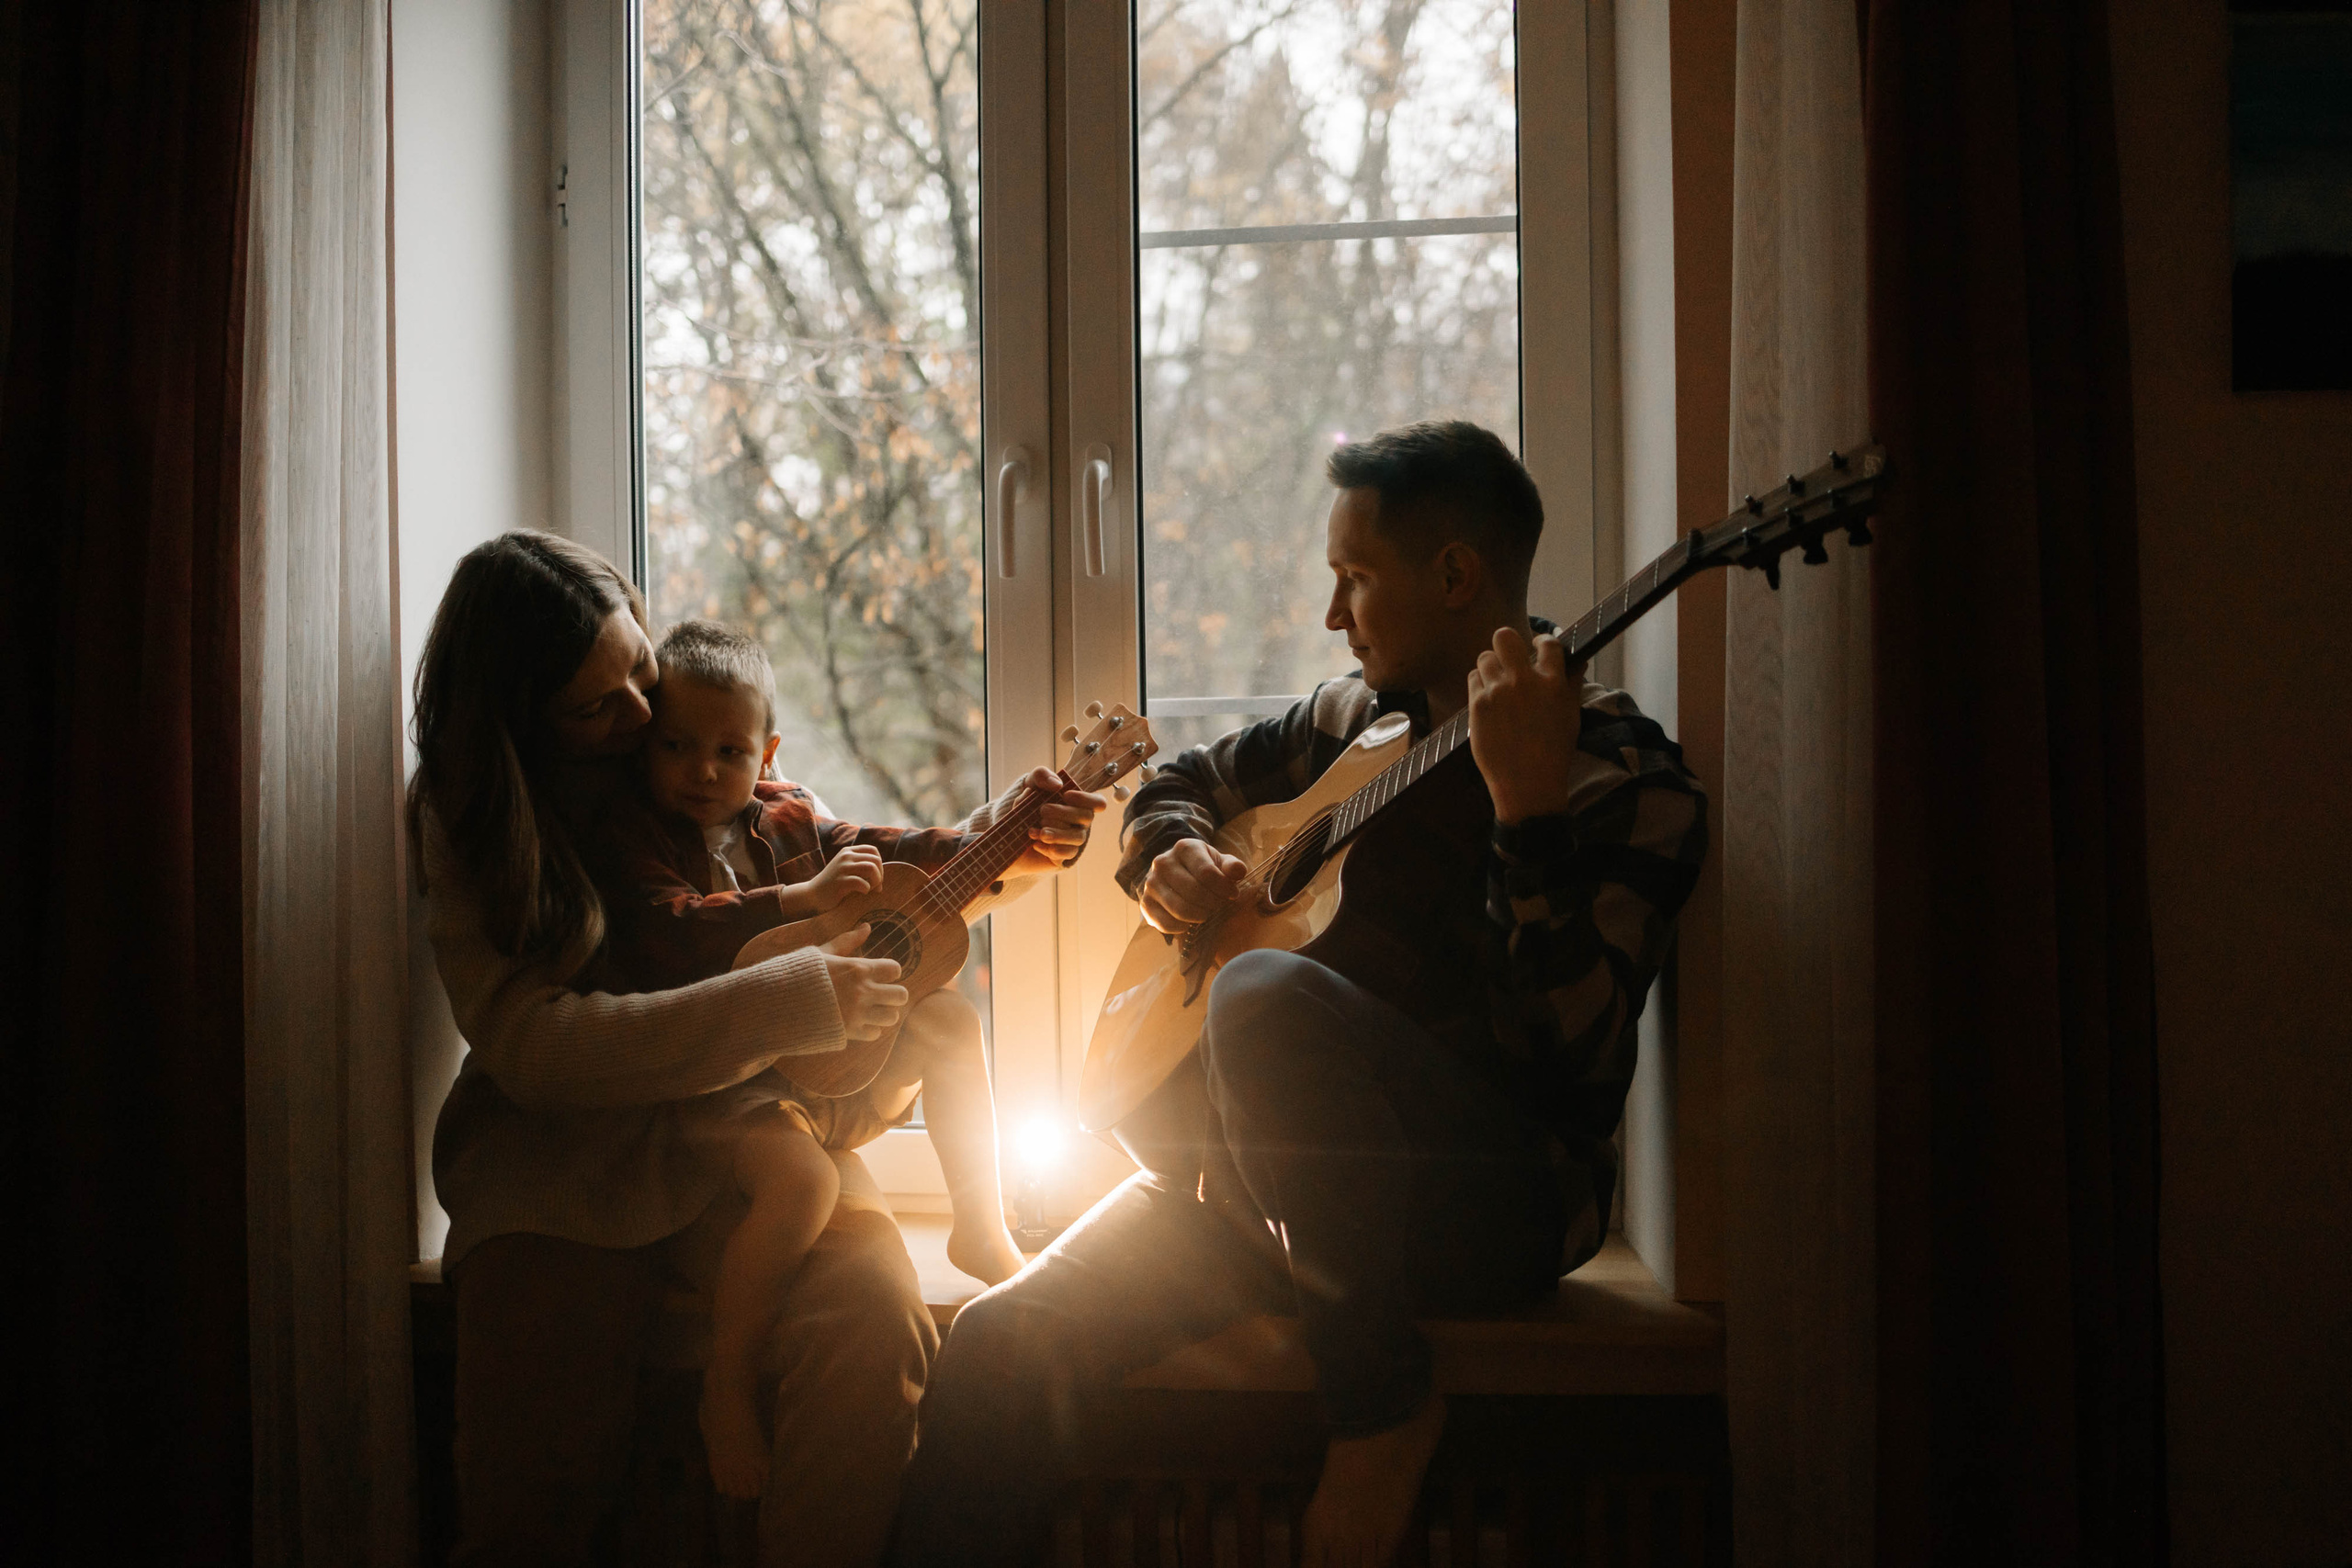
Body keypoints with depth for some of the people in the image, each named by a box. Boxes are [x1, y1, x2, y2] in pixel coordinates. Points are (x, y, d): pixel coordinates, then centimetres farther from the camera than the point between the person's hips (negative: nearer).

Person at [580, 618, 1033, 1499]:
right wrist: (802, 899, -27)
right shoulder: (629, 839, -4)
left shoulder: (783, 819, 13)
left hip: (829, 1065, 7)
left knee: (946, 1016, -4)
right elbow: (673, 932, -22)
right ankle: (728, 1384, -16)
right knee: (803, 1181, -33)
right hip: (719, 1085, -7)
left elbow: (895, 857, 11)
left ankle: (981, 1230, 6)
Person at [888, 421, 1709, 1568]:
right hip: (1264, 1171, 6)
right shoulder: (1353, 718, 13)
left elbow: (1572, 1048, -22)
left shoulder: (1625, 776, -9)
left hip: (1501, 1199, -6)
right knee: (1005, 1345, -18)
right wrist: (1169, 856, 6)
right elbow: (1186, 779, 29)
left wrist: (1525, 805, -33)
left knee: (1266, 995, -35)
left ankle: (1382, 1406, -19)